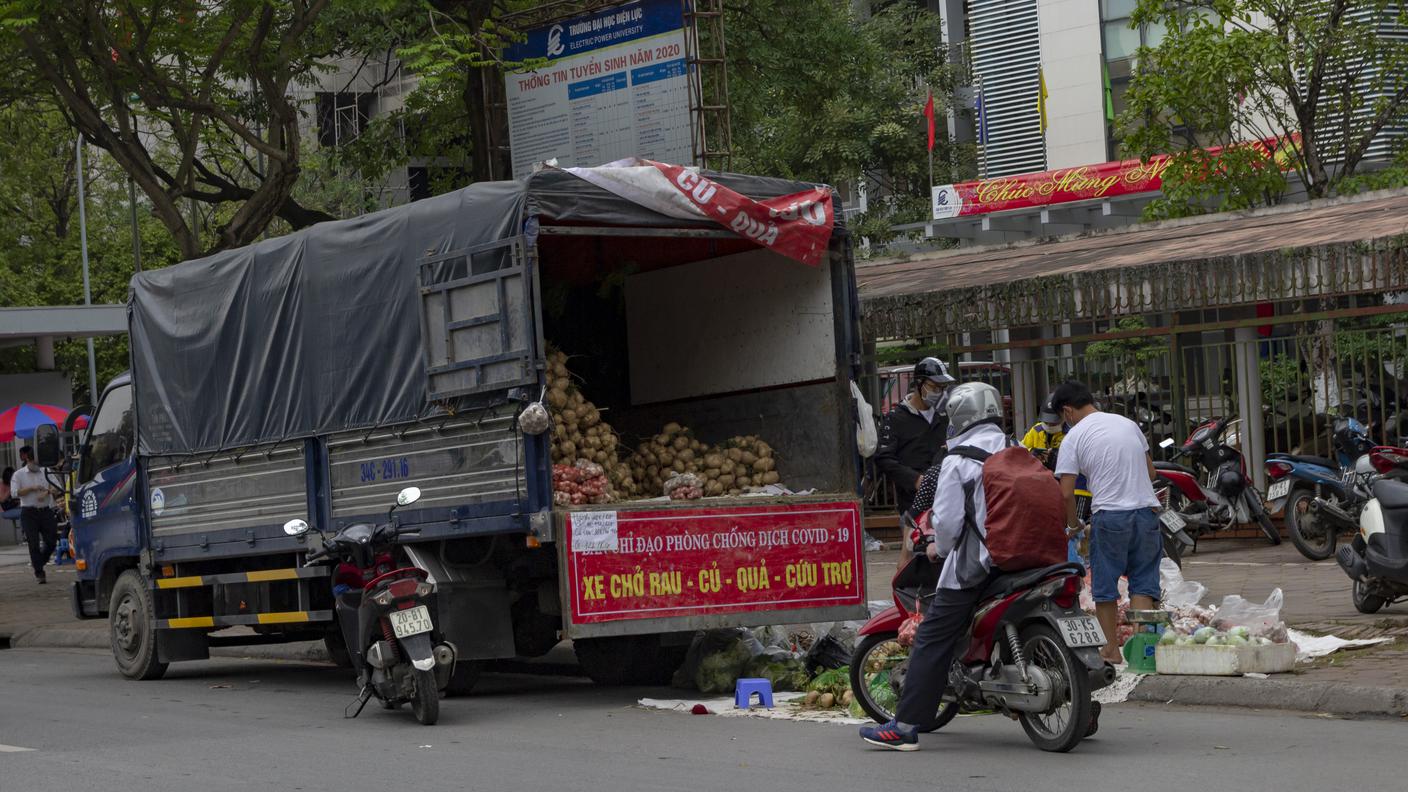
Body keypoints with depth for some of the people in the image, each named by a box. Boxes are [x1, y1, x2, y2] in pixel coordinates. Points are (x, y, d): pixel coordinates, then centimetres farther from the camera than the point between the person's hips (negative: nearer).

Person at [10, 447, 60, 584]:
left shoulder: (46, 472, 11)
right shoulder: (18, 475, 4)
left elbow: (55, 487, 4)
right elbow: (15, 493, -7)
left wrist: (46, 492, -16)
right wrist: (32, 488, -15)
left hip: (46, 511, 2)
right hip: (29, 512, -2)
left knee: (51, 541, -1)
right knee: (34, 543, -4)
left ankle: (38, 562, 24)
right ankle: (39, 573, 1)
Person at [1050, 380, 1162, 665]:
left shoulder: (1074, 437, -4)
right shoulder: (1128, 424, 11)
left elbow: (1066, 492, -7)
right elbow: (1151, 472, 16)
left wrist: (1073, 524, 8)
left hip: (1108, 516, -4)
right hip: (1145, 511, 4)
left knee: (1105, 587, 9)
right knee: (1143, 582, 9)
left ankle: (1112, 649, 14)